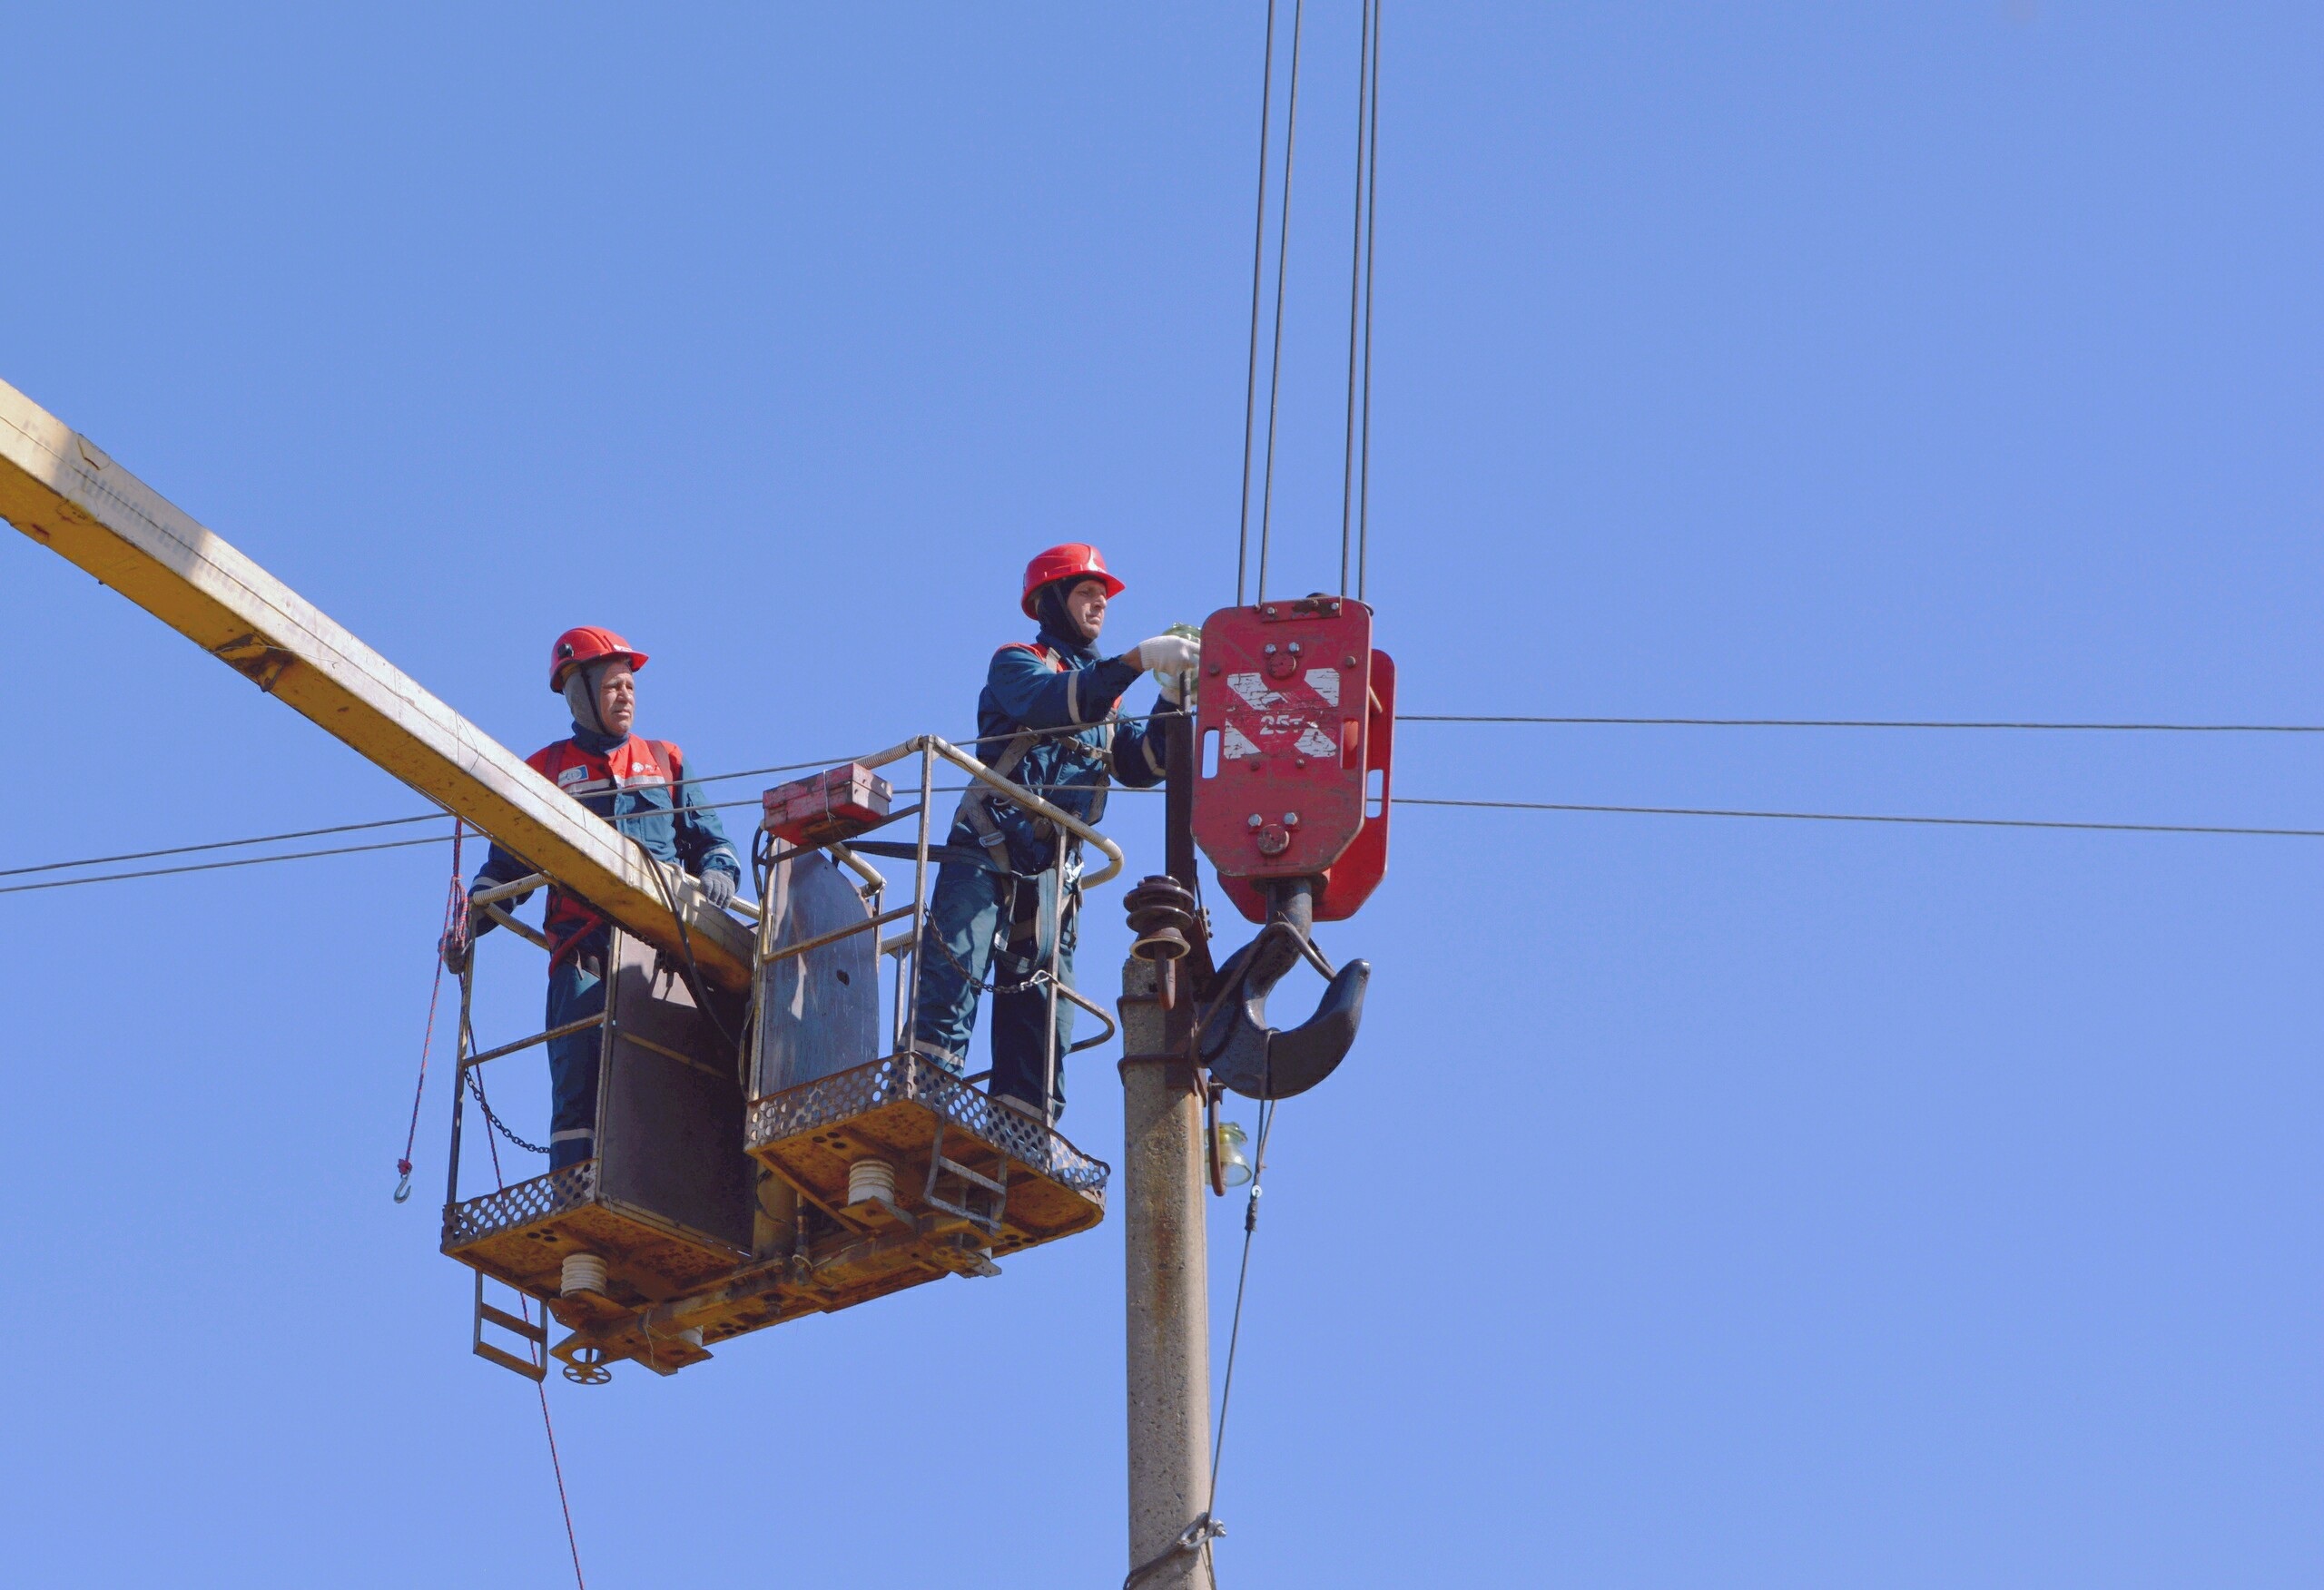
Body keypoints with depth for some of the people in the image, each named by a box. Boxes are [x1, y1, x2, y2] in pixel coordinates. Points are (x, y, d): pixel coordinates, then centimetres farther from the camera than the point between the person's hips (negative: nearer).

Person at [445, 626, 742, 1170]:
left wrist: (717, 871, -2)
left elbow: (709, 840, 22)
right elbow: (507, 863, 18)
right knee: (579, 1078, -13)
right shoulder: (546, 770, 21)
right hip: (583, 951, -1)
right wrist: (470, 920, 1)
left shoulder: (665, 761, 25)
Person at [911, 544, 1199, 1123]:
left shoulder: (1104, 691, 26)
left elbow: (1141, 766, 12)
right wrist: (1137, 659, -21)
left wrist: (1173, 700, -1)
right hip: (991, 846, -6)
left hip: (1055, 867, 6)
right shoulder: (1017, 662, 9)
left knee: (1041, 999, 0)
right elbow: (1053, 702, -15)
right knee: (954, 966, -20)